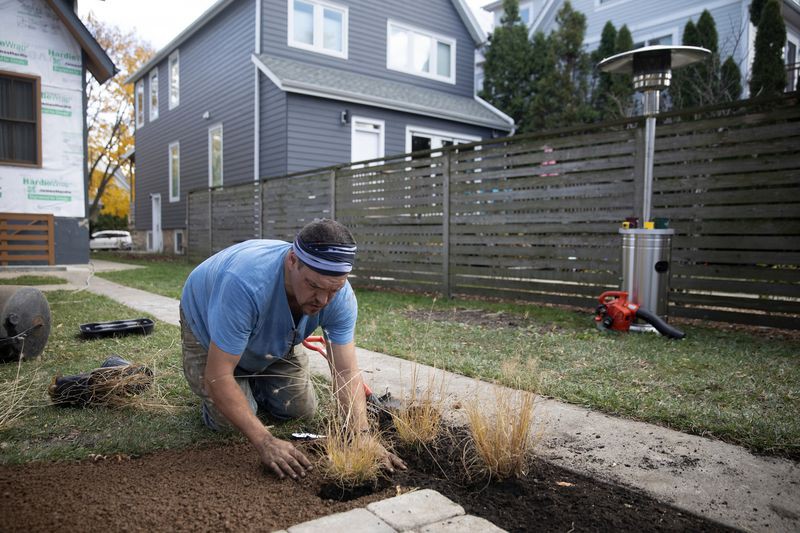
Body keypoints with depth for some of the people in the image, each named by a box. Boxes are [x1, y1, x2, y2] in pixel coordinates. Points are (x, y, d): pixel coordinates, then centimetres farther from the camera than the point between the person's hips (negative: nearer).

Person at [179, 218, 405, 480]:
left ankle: (253, 383, 32)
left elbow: (347, 372, -30)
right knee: (227, 421, -14)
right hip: (206, 326, -4)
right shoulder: (246, 283, -47)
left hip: (275, 338, 4)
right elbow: (218, 376, -42)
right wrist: (264, 442, -45)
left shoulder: (340, 295, -31)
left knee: (301, 410, 5)